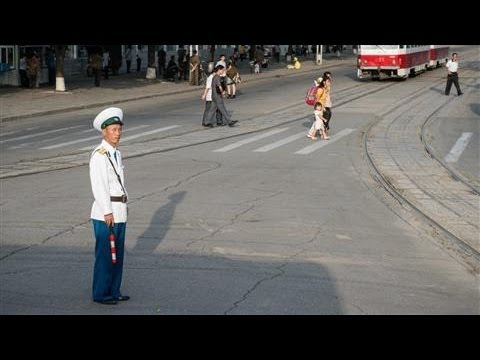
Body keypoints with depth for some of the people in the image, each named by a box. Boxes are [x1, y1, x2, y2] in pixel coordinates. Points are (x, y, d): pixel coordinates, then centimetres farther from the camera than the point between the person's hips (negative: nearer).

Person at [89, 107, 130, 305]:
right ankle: (101, 294, 7)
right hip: (105, 213, -9)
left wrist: (125, 203, 15)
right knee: (105, 255, -2)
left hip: (120, 211, 9)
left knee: (118, 254, 14)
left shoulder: (116, 154, 14)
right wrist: (107, 212, -18)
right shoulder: (99, 156, -14)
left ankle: (114, 291, 23)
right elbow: (99, 187, -17)